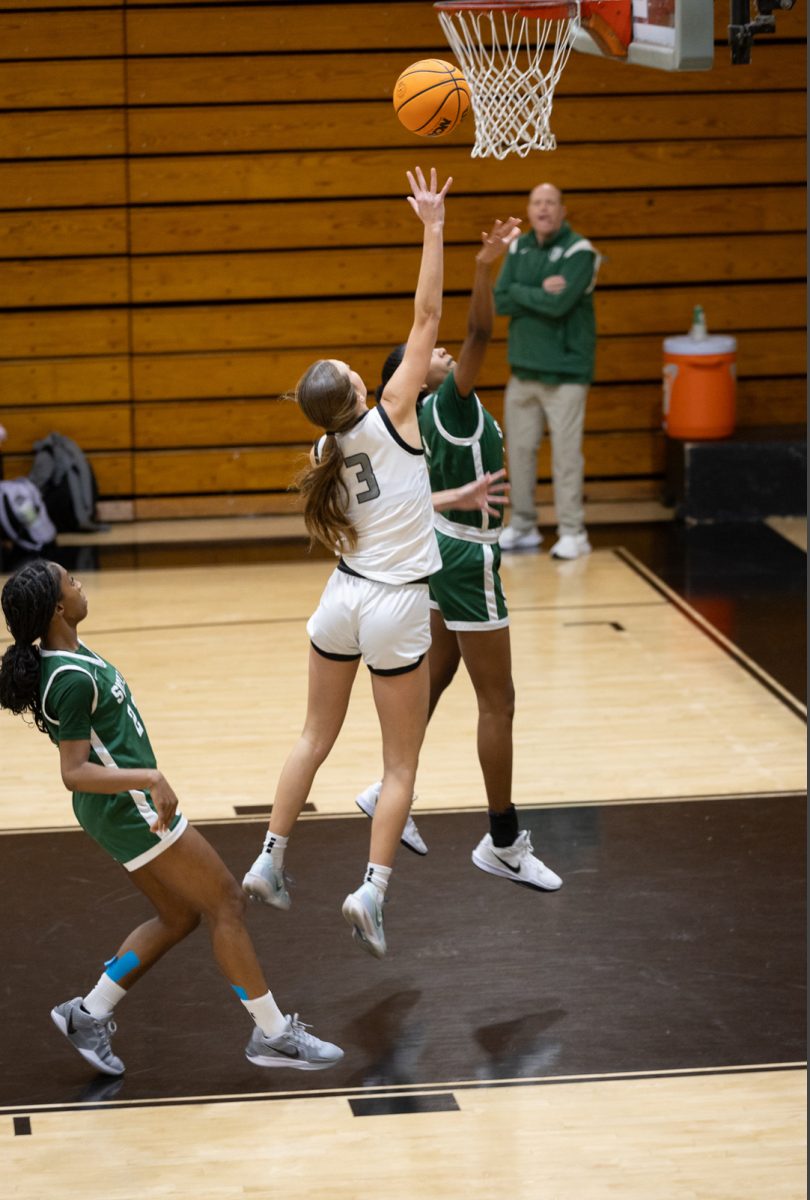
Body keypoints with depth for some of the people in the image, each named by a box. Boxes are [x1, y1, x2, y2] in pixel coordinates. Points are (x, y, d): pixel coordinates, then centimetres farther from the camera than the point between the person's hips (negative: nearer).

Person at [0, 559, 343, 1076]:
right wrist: (149, 777, -37)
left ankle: (90, 1014, 20)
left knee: (178, 917, 17)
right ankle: (273, 1034, 5)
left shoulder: (63, 654, 4)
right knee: (227, 902, -2)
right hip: (132, 809, -10)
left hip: (127, 807, 10)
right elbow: (75, 772, -27)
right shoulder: (73, 679, -25)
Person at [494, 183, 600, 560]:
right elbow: (499, 301, -2)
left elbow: (559, 303, -22)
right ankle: (522, 526, 20)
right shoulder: (518, 249, 8)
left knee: (566, 453, -5)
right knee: (519, 448, 9)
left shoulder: (578, 251, -10)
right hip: (523, 369, 6)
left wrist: (520, 292, -10)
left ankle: (572, 533, 1)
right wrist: (540, 293, -14)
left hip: (564, 372, -6)